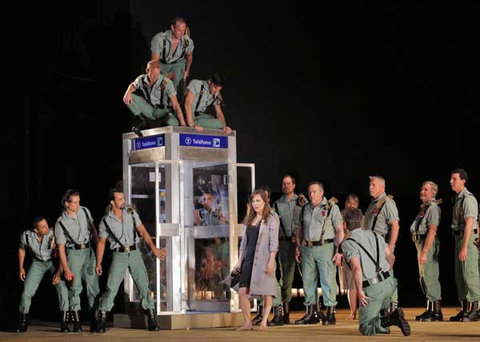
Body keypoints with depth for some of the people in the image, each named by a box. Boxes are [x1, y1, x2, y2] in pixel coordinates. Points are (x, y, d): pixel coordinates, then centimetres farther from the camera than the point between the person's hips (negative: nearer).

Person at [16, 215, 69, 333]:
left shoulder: (53, 234, -32)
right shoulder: (26, 236, -22)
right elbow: (22, 249, 1)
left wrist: (59, 272, -27)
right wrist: (21, 268, 2)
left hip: (54, 262, -2)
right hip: (38, 263, 2)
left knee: (62, 289, -22)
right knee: (26, 292, -5)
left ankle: (64, 323, -13)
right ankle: (23, 322, 17)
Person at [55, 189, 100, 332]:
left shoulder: (85, 211, 2)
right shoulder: (61, 223, -10)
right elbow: (61, 248, -9)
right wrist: (66, 270, -13)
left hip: (89, 251, 4)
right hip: (74, 253, -4)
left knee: (93, 285, 0)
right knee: (75, 287, -6)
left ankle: (95, 321, 4)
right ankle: (77, 322, -2)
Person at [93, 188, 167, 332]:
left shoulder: (131, 213, 5)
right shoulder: (106, 220, 0)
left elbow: (143, 232, 6)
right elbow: (101, 242, 6)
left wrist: (154, 248, -3)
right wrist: (98, 263, 2)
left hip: (135, 253, 2)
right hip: (119, 255, -2)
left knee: (143, 285, -2)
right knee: (111, 287, -6)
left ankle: (151, 317, 3)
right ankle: (102, 318, 3)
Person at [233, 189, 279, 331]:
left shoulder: (271, 220, -2)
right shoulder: (248, 220, 16)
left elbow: (274, 243, -8)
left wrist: (271, 261, -16)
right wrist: (239, 261, 13)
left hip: (263, 260, -5)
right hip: (248, 259, 5)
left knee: (266, 292, 0)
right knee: (242, 291, -3)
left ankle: (264, 322, 8)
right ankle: (247, 322, 4)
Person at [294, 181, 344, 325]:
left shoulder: (332, 207, 0)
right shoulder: (305, 209, 16)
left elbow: (340, 230, -3)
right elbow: (300, 230, 22)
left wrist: (339, 251, -10)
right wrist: (298, 248, 13)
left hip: (325, 247, -5)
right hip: (307, 249, 5)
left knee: (328, 280, -8)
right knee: (308, 281, 6)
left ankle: (330, 314, -3)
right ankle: (311, 313, 14)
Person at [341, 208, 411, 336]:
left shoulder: (348, 243, -8)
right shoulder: (374, 234, 12)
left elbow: (356, 267, -22)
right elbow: (391, 256, 18)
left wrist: (359, 291, -15)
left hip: (372, 288, -7)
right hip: (389, 283, 7)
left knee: (366, 329, 1)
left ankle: (391, 319, -19)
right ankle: (384, 325, 20)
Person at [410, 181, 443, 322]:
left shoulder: (433, 208, -11)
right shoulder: (423, 208, 18)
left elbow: (432, 231, -20)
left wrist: (424, 252, -24)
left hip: (428, 244, -10)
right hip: (420, 243, 10)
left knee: (430, 277, -10)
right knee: (424, 278, 14)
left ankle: (436, 311, -8)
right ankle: (430, 310, 21)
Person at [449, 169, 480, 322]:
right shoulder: (457, 198, 15)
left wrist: (464, 247, -25)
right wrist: (460, 246, 15)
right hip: (459, 237, 10)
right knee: (459, 275, 12)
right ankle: (465, 309, 19)